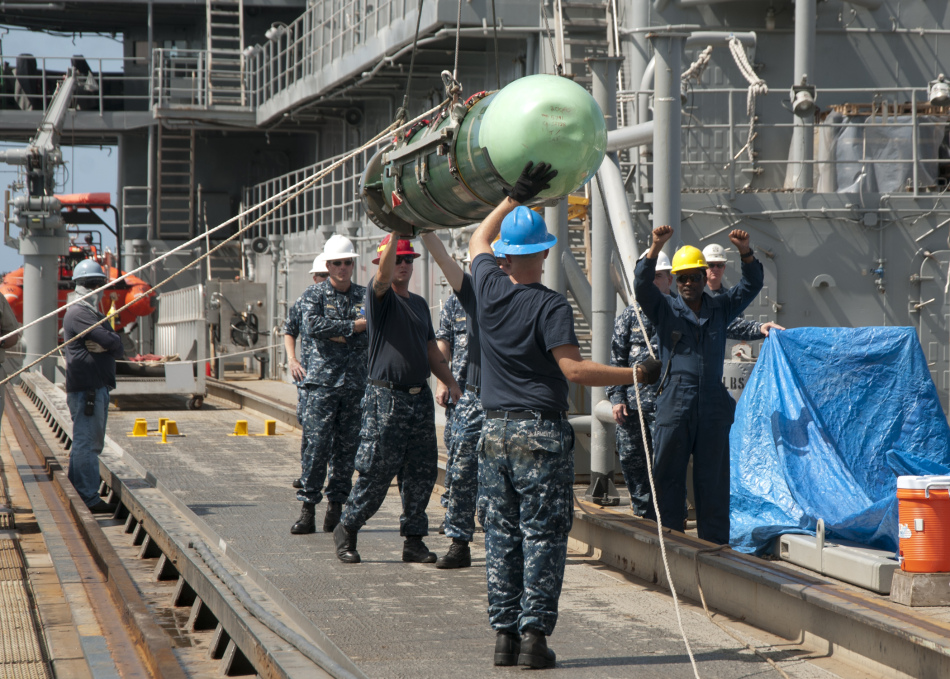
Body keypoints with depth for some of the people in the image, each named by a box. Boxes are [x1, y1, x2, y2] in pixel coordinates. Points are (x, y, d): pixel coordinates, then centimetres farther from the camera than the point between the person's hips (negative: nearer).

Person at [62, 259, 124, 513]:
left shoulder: (95, 314, 22)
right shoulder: (78, 313, -9)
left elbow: (118, 349, 10)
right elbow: (110, 340, -20)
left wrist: (105, 346, -10)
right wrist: (109, 341, 2)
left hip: (98, 387, 10)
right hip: (85, 387, -10)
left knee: (90, 442, 15)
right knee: (86, 442, -8)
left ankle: (74, 492, 21)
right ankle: (89, 498, -8)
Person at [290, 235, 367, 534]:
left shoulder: (365, 296, 12)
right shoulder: (314, 294, 5)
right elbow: (311, 325, -13)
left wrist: (337, 334, -10)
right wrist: (352, 327, -11)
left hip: (355, 383, 3)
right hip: (322, 380, -3)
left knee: (347, 447, 4)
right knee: (316, 445, -8)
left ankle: (336, 508, 11)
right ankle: (307, 509, -4)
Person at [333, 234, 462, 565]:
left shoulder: (420, 304, 18)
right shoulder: (380, 298, -3)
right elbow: (384, 272, -25)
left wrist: (452, 383, 13)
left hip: (420, 397, 6)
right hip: (386, 397, -6)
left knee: (421, 473, 5)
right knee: (375, 472, -4)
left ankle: (414, 539, 13)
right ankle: (346, 529, 13)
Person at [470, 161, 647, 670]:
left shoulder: (489, 290, 4)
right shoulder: (550, 305, -11)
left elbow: (479, 239, 24)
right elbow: (573, 369, -19)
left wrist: (516, 195, 27)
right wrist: (634, 374, -16)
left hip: (495, 431, 5)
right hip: (541, 432, -5)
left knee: (500, 534, 9)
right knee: (543, 535, -1)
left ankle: (504, 633, 8)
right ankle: (534, 633, -4)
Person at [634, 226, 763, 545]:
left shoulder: (720, 308, 15)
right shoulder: (665, 309, 8)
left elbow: (751, 285, 9)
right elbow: (642, 285, -7)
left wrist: (745, 252, -9)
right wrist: (655, 247, -21)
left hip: (713, 405, 2)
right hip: (674, 404, -2)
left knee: (713, 477, 4)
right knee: (668, 474, 0)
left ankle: (715, 541, 9)